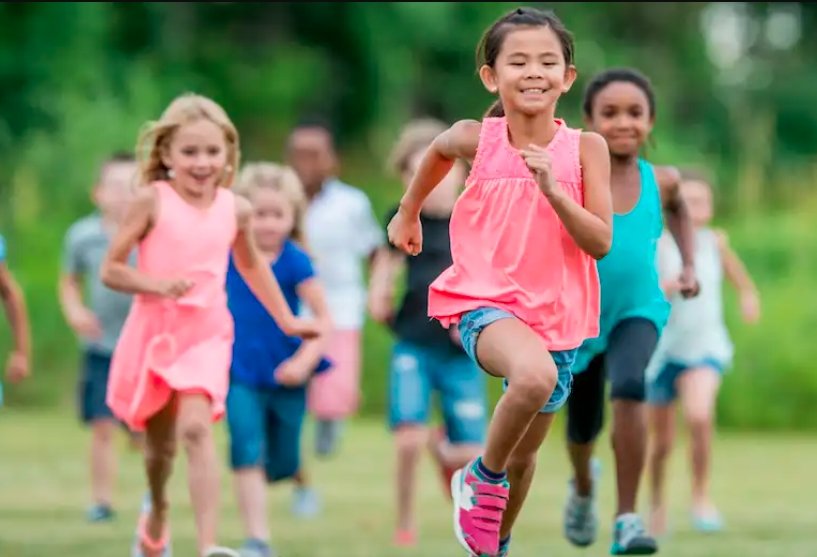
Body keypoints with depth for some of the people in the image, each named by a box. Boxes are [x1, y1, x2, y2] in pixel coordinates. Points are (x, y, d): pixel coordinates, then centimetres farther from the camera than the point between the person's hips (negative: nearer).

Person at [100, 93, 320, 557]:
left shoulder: (235, 208, 2)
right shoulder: (152, 201, -7)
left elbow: (252, 265, 22)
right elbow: (111, 270, -7)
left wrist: (286, 319, 24)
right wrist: (157, 284, -23)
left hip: (206, 335, 0)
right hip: (154, 332, 0)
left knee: (196, 427, -23)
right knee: (160, 443, 15)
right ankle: (157, 511, 49)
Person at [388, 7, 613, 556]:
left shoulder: (585, 148, -6)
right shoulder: (477, 139, -6)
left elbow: (601, 243, -11)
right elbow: (439, 150, 18)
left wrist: (553, 190, -24)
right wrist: (409, 212, 29)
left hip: (556, 314, 3)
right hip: (486, 304, -3)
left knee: (524, 455, 16)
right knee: (535, 376, -36)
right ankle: (483, 478, -10)